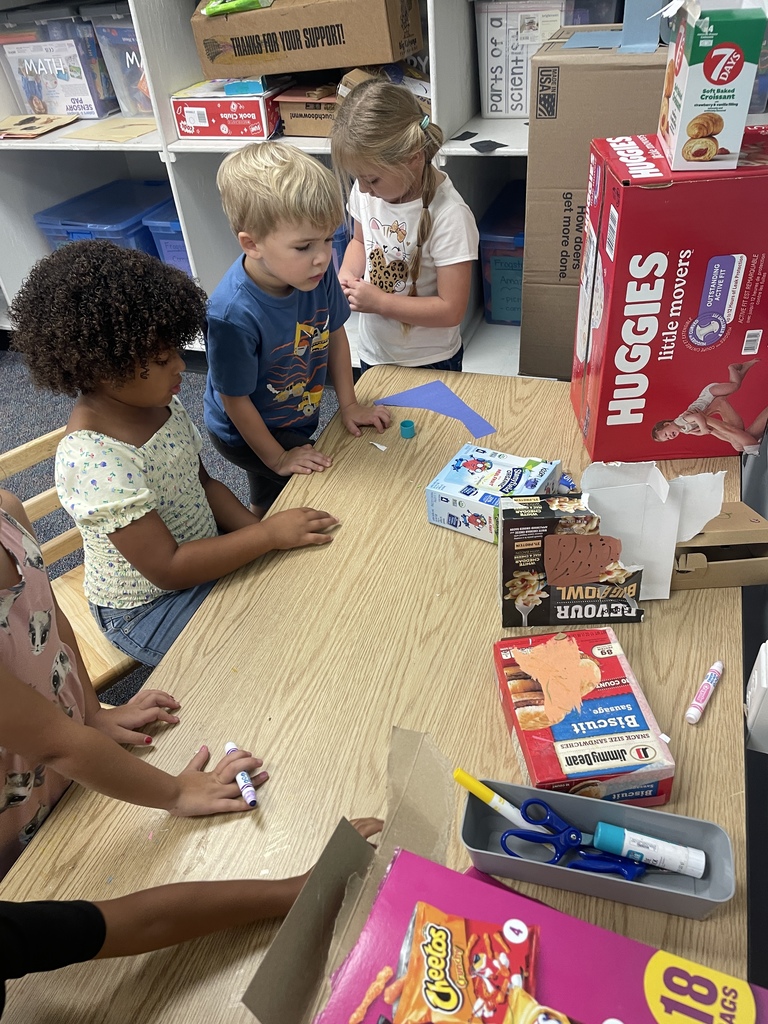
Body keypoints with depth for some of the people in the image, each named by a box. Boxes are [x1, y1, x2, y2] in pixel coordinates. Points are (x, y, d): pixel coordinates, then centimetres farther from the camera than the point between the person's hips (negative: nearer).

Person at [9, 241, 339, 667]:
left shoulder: (159, 403, -7)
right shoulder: (93, 460, -32)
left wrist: (255, 527, -11)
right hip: (149, 609, -7)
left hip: (206, 551, 8)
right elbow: (168, 568, -30)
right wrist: (268, 534, -28)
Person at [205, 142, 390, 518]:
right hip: (248, 433, -5)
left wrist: (348, 405, 0)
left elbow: (334, 334, -4)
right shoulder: (233, 313, -38)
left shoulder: (318, 271, -23)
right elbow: (235, 400, -25)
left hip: (295, 419, 5)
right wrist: (278, 458, -15)